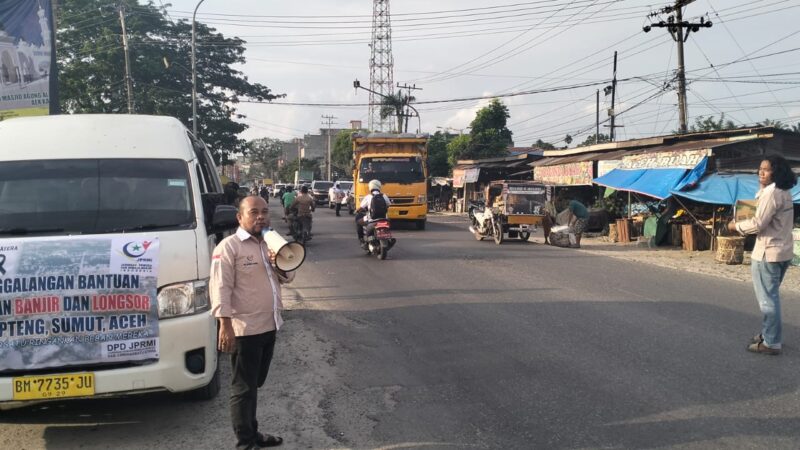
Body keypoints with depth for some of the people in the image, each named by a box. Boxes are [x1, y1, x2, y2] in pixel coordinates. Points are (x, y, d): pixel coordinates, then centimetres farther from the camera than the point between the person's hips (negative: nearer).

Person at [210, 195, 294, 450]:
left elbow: (287, 278, 17)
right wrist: (225, 325, -22)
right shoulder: (229, 246, -11)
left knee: (255, 385, 18)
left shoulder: (270, 244, 12)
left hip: (269, 326, 8)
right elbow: (220, 288, -16)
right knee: (244, 388, 1)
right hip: (245, 329, -8)